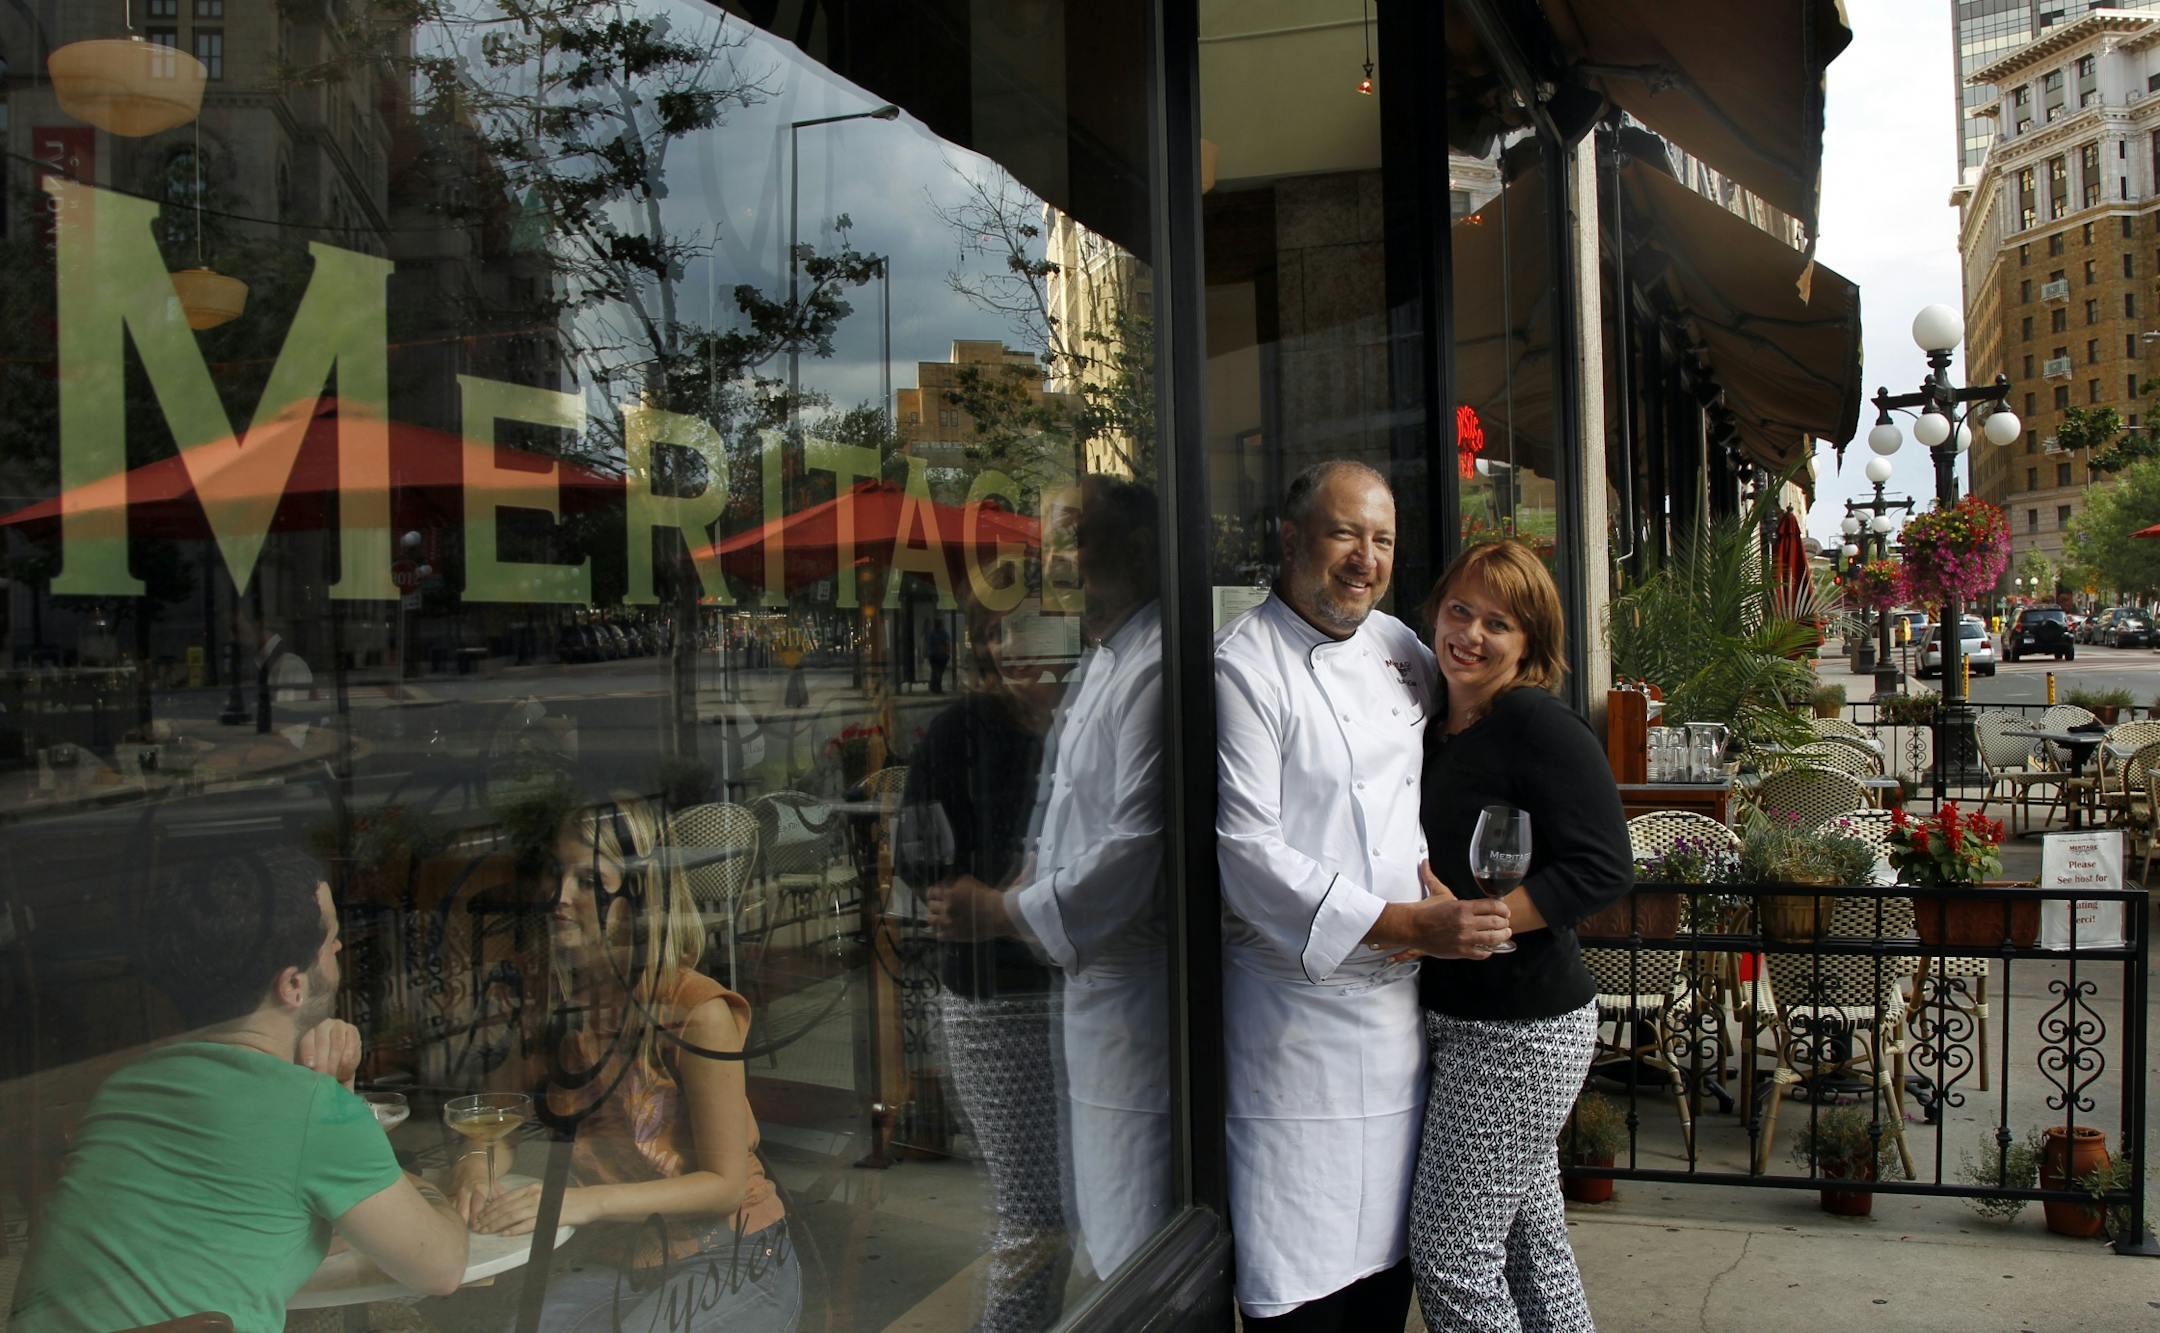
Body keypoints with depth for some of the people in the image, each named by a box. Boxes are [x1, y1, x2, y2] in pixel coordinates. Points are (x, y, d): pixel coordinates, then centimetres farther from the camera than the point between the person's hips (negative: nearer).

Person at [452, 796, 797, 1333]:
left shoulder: (700, 1012, -19)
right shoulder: (558, 1002, 1)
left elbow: (727, 1183, -17)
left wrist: (586, 1202, -28)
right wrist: (478, 1163, -17)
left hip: (728, 1261, -5)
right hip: (615, 1256, 5)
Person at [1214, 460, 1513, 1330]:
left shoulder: (1399, 647, 10)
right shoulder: (1246, 665, -12)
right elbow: (1246, 850, -18)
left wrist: (1453, 903, 4)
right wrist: (1402, 923, -22)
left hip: (1402, 995, 7)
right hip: (1300, 1003, -6)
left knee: (1389, 1236, 17)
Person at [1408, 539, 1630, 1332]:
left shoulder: (1538, 726, -14)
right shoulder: (1440, 730, 11)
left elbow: (1603, 870, -20)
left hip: (1523, 1029, -8)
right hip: (1456, 1019, 8)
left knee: (1451, 1256, -4)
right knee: (1531, 1243, 17)